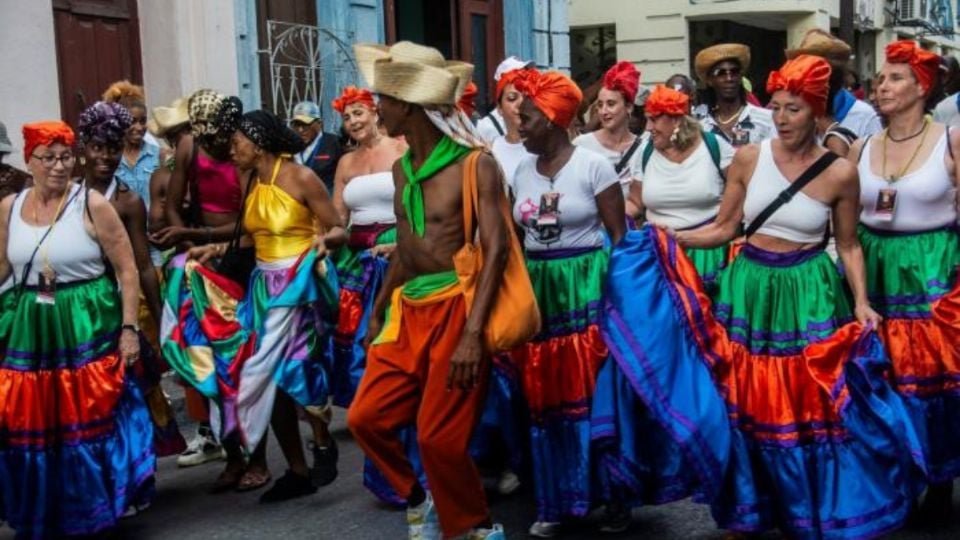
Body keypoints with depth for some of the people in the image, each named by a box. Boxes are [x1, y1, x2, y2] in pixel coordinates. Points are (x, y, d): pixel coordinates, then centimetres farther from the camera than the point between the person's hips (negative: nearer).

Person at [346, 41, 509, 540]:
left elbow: (496, 249, -16)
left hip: (456, 308, -7)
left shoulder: (474, 164, -11)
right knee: (366, 416, 4)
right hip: (408, 310, 7)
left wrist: (473, 332, -24)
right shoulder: (401, 169, 11)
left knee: (440, 438, -5)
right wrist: (378, 312, 22)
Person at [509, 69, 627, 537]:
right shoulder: (522, 171, 10)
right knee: (544, 397, 7)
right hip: (537, 288, 5)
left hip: (586, 286, -5)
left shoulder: (593, 165, -5)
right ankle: (554, 502, 19)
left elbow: (619, 234, -5)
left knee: (591, 392, -3)